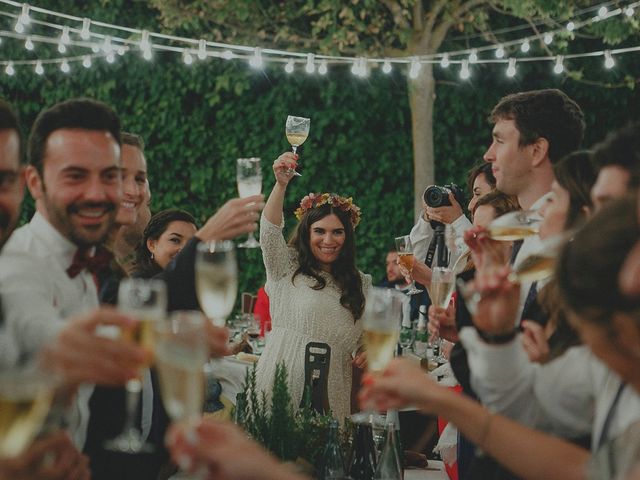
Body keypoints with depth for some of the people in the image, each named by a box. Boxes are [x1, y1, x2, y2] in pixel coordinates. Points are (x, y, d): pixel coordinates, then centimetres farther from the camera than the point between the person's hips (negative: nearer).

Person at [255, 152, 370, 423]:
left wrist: (368, 354, 0)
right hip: (281, 388, -2)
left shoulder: (362, 284, 15)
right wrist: (281, 184, -25)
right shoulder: (287, 268, 5)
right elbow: (269, 231, -12)